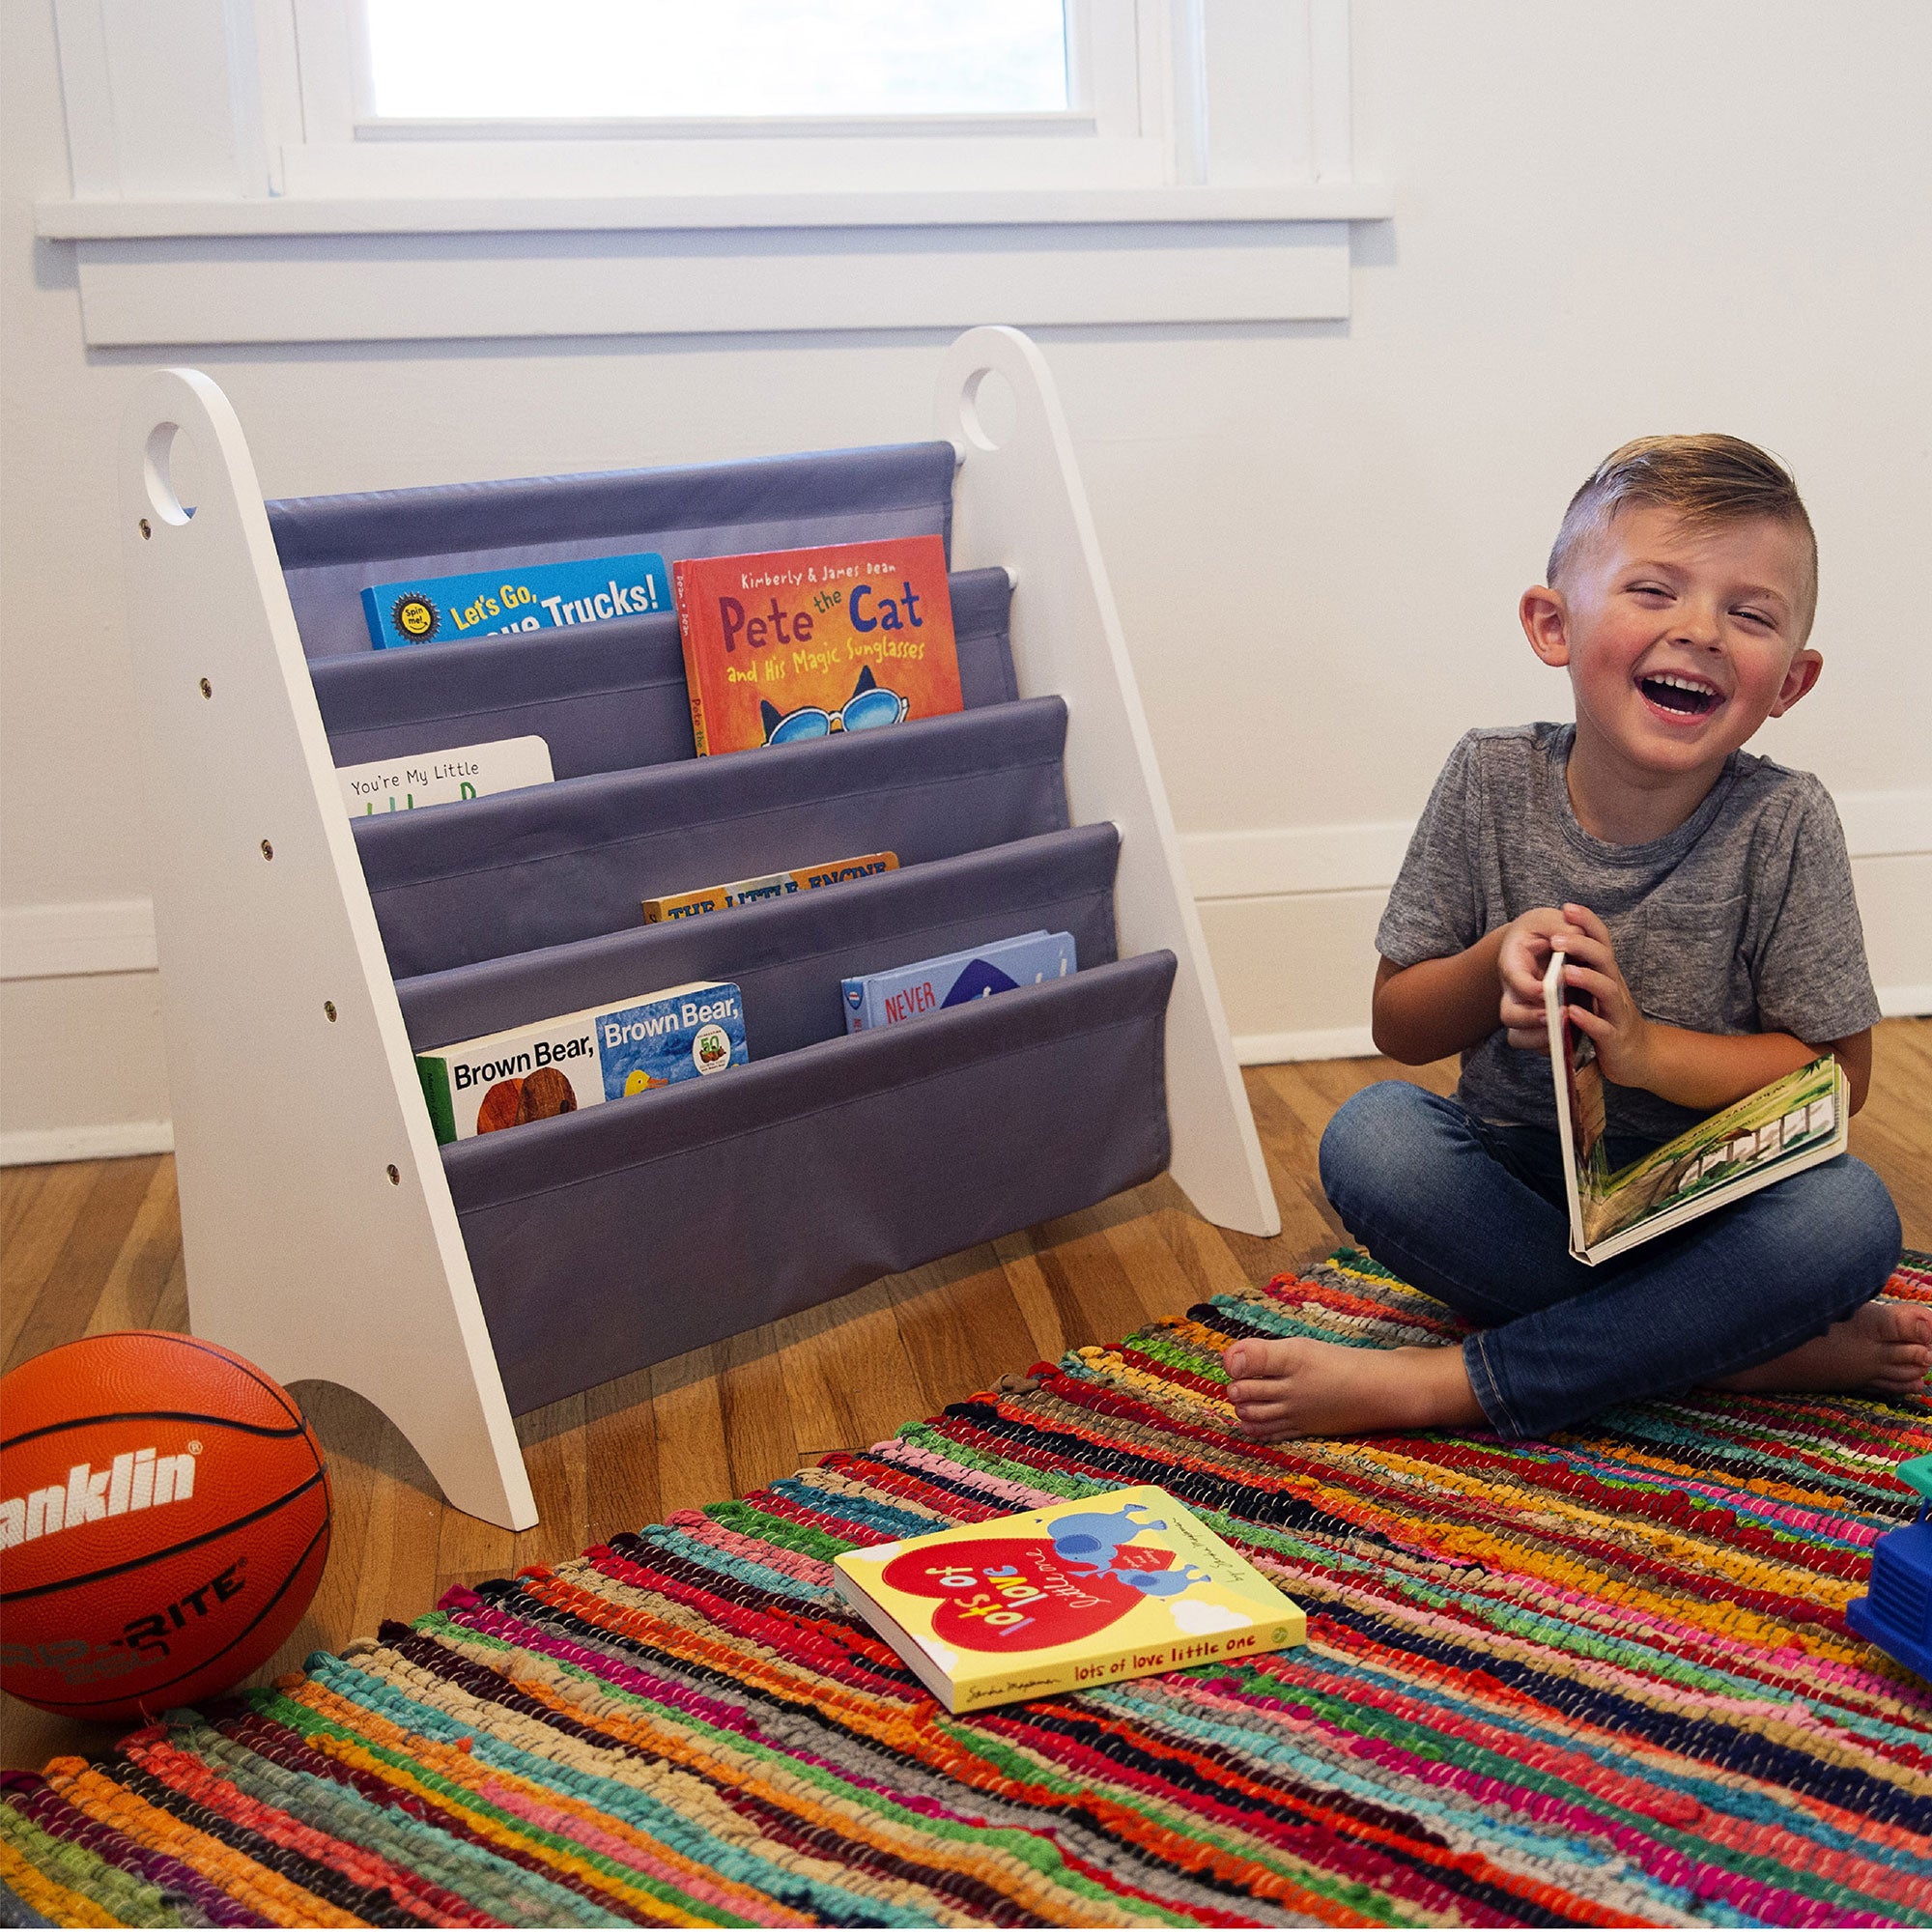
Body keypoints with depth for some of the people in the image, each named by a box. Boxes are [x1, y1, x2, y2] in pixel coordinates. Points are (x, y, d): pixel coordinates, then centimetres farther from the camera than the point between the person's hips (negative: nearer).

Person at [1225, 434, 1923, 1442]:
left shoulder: (1785, 823, -12)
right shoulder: (1490, 782, -8)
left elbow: (1835, 1073, -8)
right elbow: (1396, 1027, -2)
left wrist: (1639, 1046, -24)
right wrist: (1496, 963, -23)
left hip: (1710, 1201, -1)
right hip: (1514, 1184, 1)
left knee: (1851, 1215, -31)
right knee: (1369, 1137, -28)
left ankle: (1444, 1386, -27)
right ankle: (1759, 1345, -22)